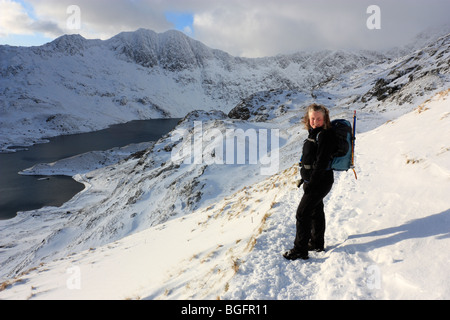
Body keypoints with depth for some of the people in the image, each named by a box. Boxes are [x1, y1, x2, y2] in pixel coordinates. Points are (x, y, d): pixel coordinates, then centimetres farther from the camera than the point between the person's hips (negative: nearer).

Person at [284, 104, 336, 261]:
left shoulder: (324, 135, -20)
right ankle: (317, 243, 36)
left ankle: (300, 250, 6)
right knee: (316, 211, 20)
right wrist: (306, 179, 17)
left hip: (320, 182, -10)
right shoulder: (314, 133, 10)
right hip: (313, 181, 10)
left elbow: (321, 163, -24)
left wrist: (311, 183, -22)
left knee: (303, 214, -5)